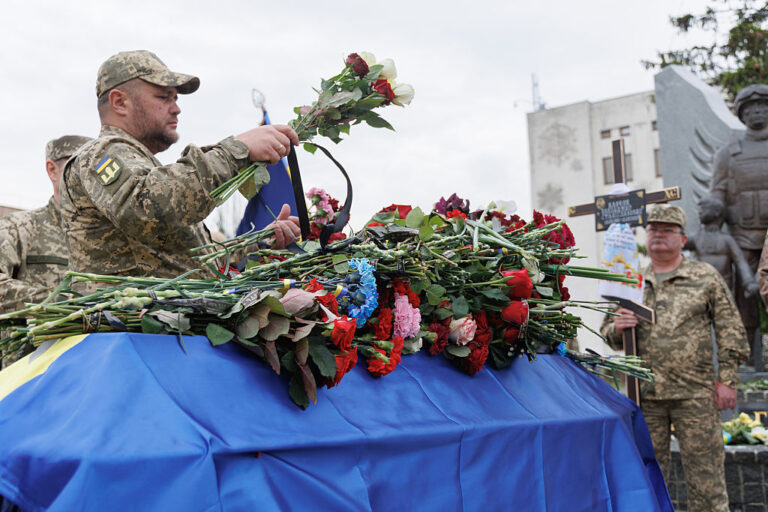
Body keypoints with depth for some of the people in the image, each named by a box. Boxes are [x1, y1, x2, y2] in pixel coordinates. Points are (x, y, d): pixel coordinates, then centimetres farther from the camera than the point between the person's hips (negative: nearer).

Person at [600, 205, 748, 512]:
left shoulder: (706, 277, 5)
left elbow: (730, 331, 4)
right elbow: (607, 330, 16)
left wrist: (727, 379, -3)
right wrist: (617, 327, -8)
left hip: (695, 394, -2)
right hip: (645, 394, 3)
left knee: (705, 472, 3)